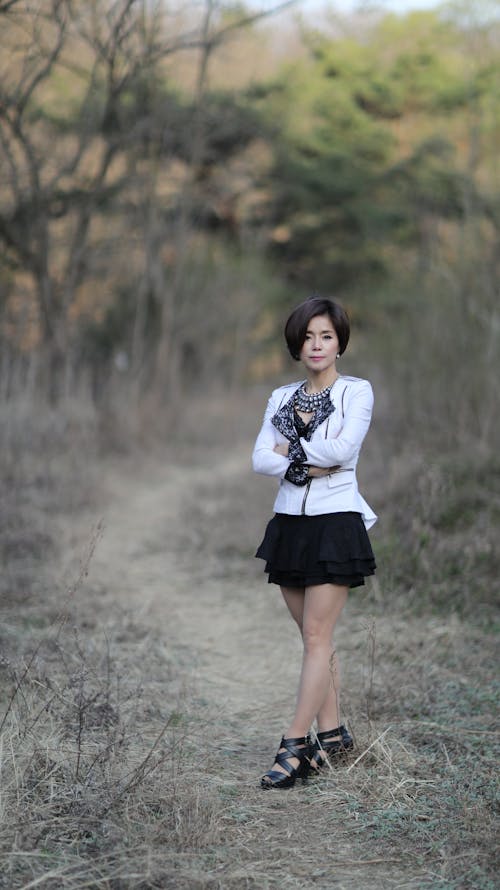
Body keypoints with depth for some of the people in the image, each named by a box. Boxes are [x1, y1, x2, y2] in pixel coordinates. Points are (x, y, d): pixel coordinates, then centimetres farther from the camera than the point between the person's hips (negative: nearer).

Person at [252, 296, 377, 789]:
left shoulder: (356, 391, -1)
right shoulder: (281, 398, 12)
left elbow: (344, 448, -18)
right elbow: (260, 460, -1)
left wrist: (292, 446, -5)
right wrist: (311, 465, -15)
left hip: (336, 523, -5)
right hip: (290, 523, 5)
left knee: (316, 637, -7)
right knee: (314, 637, 9)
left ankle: (295, 746, -8)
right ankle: (332, 733, 17)